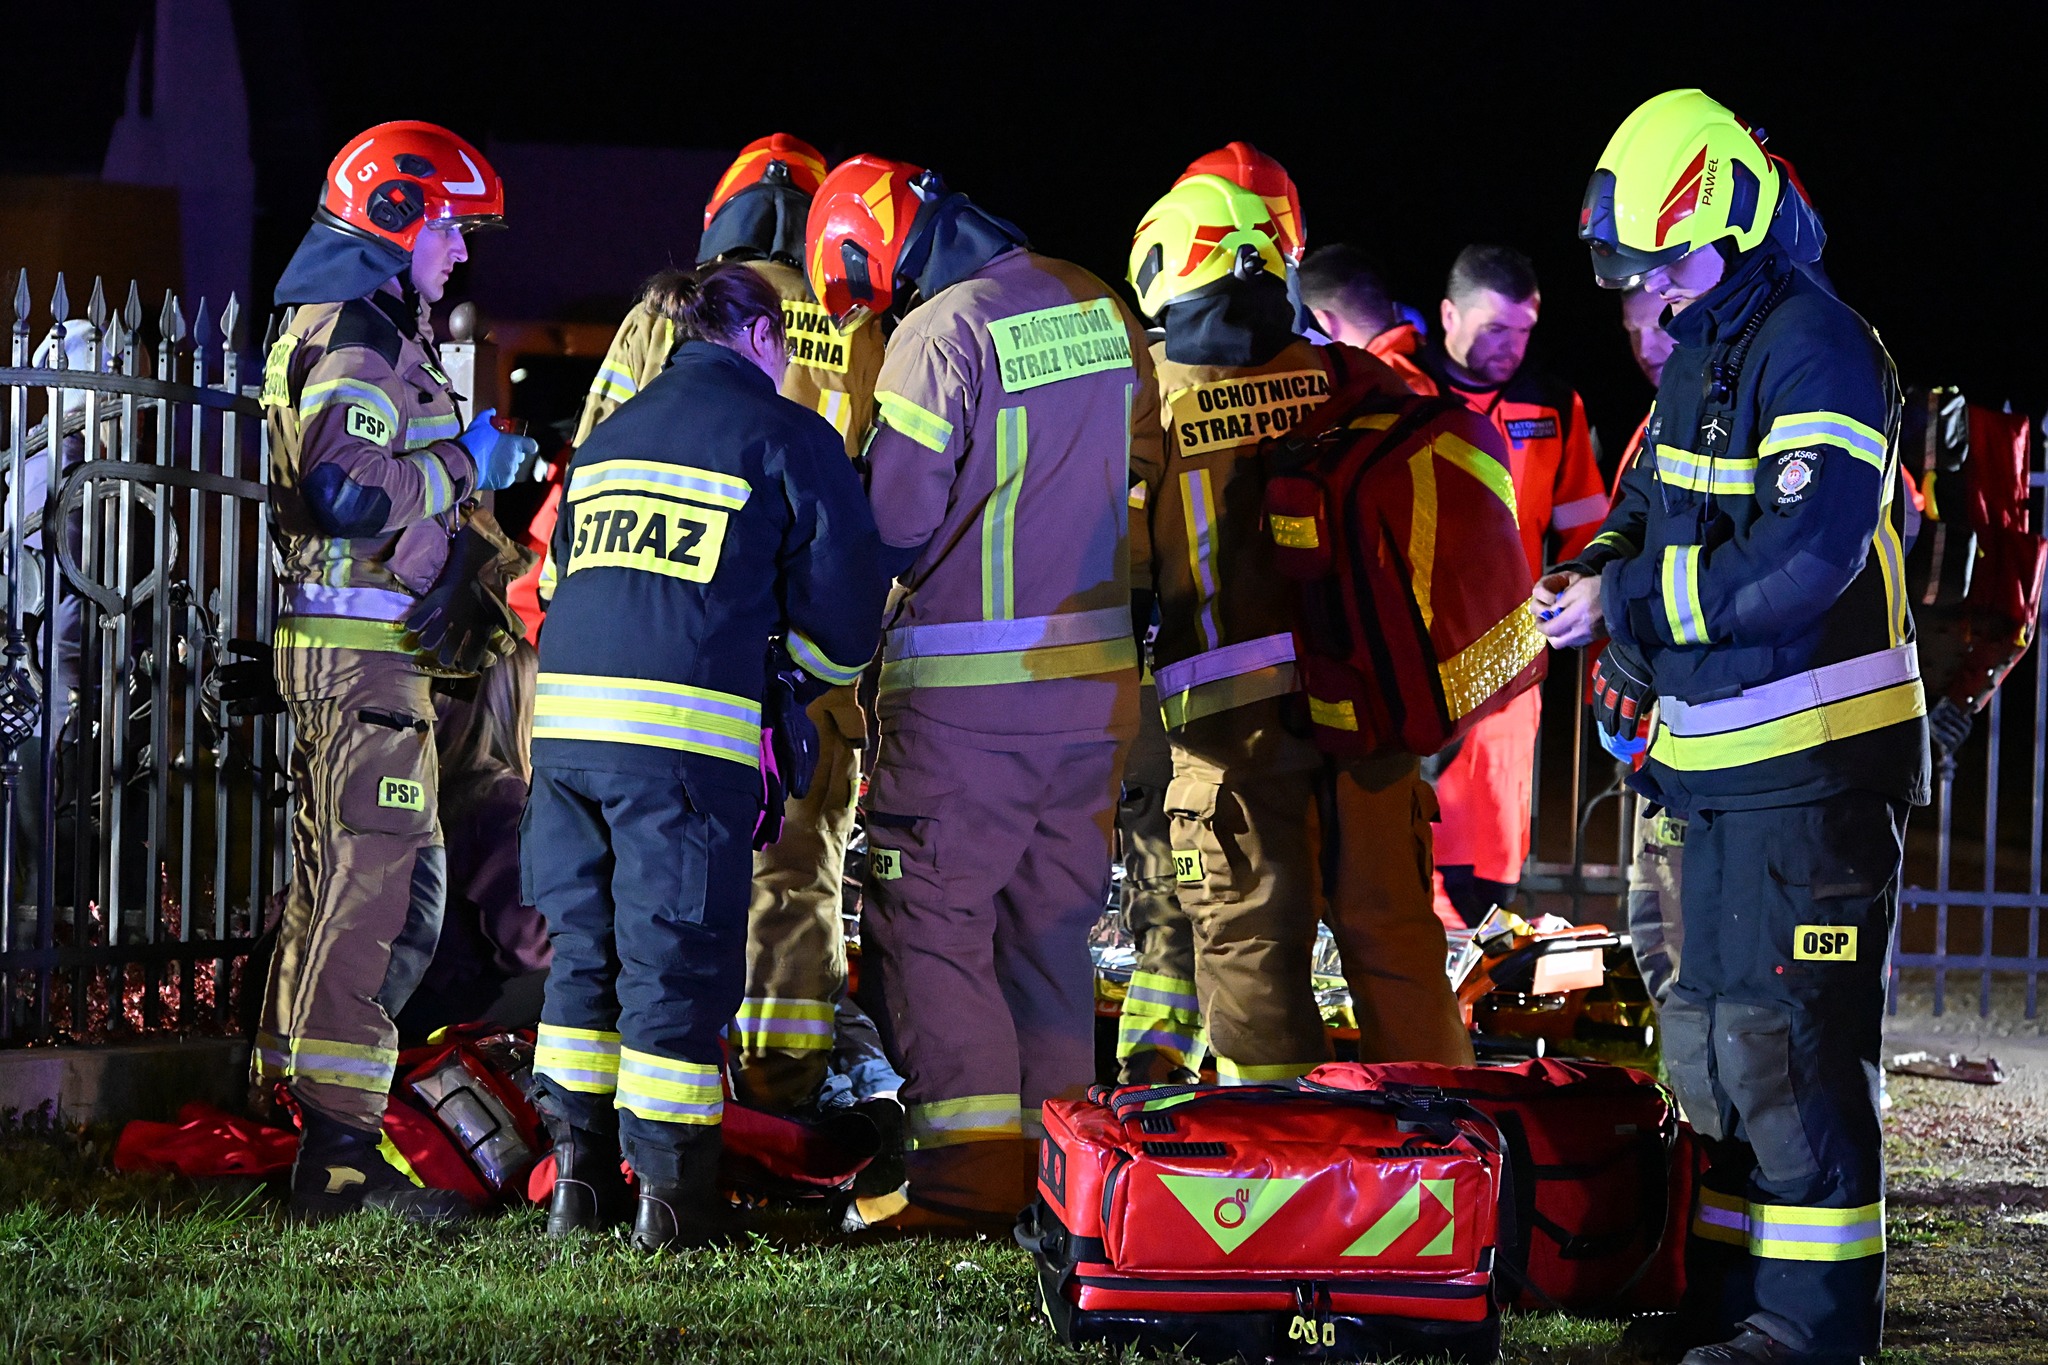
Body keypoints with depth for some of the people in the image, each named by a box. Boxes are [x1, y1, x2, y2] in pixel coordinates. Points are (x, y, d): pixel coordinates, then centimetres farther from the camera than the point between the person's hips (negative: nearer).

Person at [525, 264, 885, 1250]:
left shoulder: (607, 438, 23)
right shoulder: (785, 437, 4)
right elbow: (840, 604, 2)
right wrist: (813, 664, 21)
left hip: (566, 713, 5)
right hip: (690, 729, -5)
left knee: (586, 948, 15)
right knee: (677, 963, -1)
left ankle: (578, 1177, 17)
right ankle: (670, 1196, 1)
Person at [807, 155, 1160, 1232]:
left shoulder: (940, 336, -17)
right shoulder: (1098, 308, 6)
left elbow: (894, 528, -15)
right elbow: (1137, 461, 18)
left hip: (970, 685, -7)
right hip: (1096, 672, 7)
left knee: (929, 917, -1)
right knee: (1051, 918, 15)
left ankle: (970, 1170, -6)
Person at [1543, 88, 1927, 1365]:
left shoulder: (1817, 349, -16)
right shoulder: (1703, 352, 16)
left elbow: (1804, 563, -25)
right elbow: (1664, 511, 27)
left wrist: (1632, 604, -18)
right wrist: (1604, 571, 5)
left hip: (1814, 763, -10)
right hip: (1730, 756, 10)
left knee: (1787, 1039, -10)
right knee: (1715, 1034, 14)